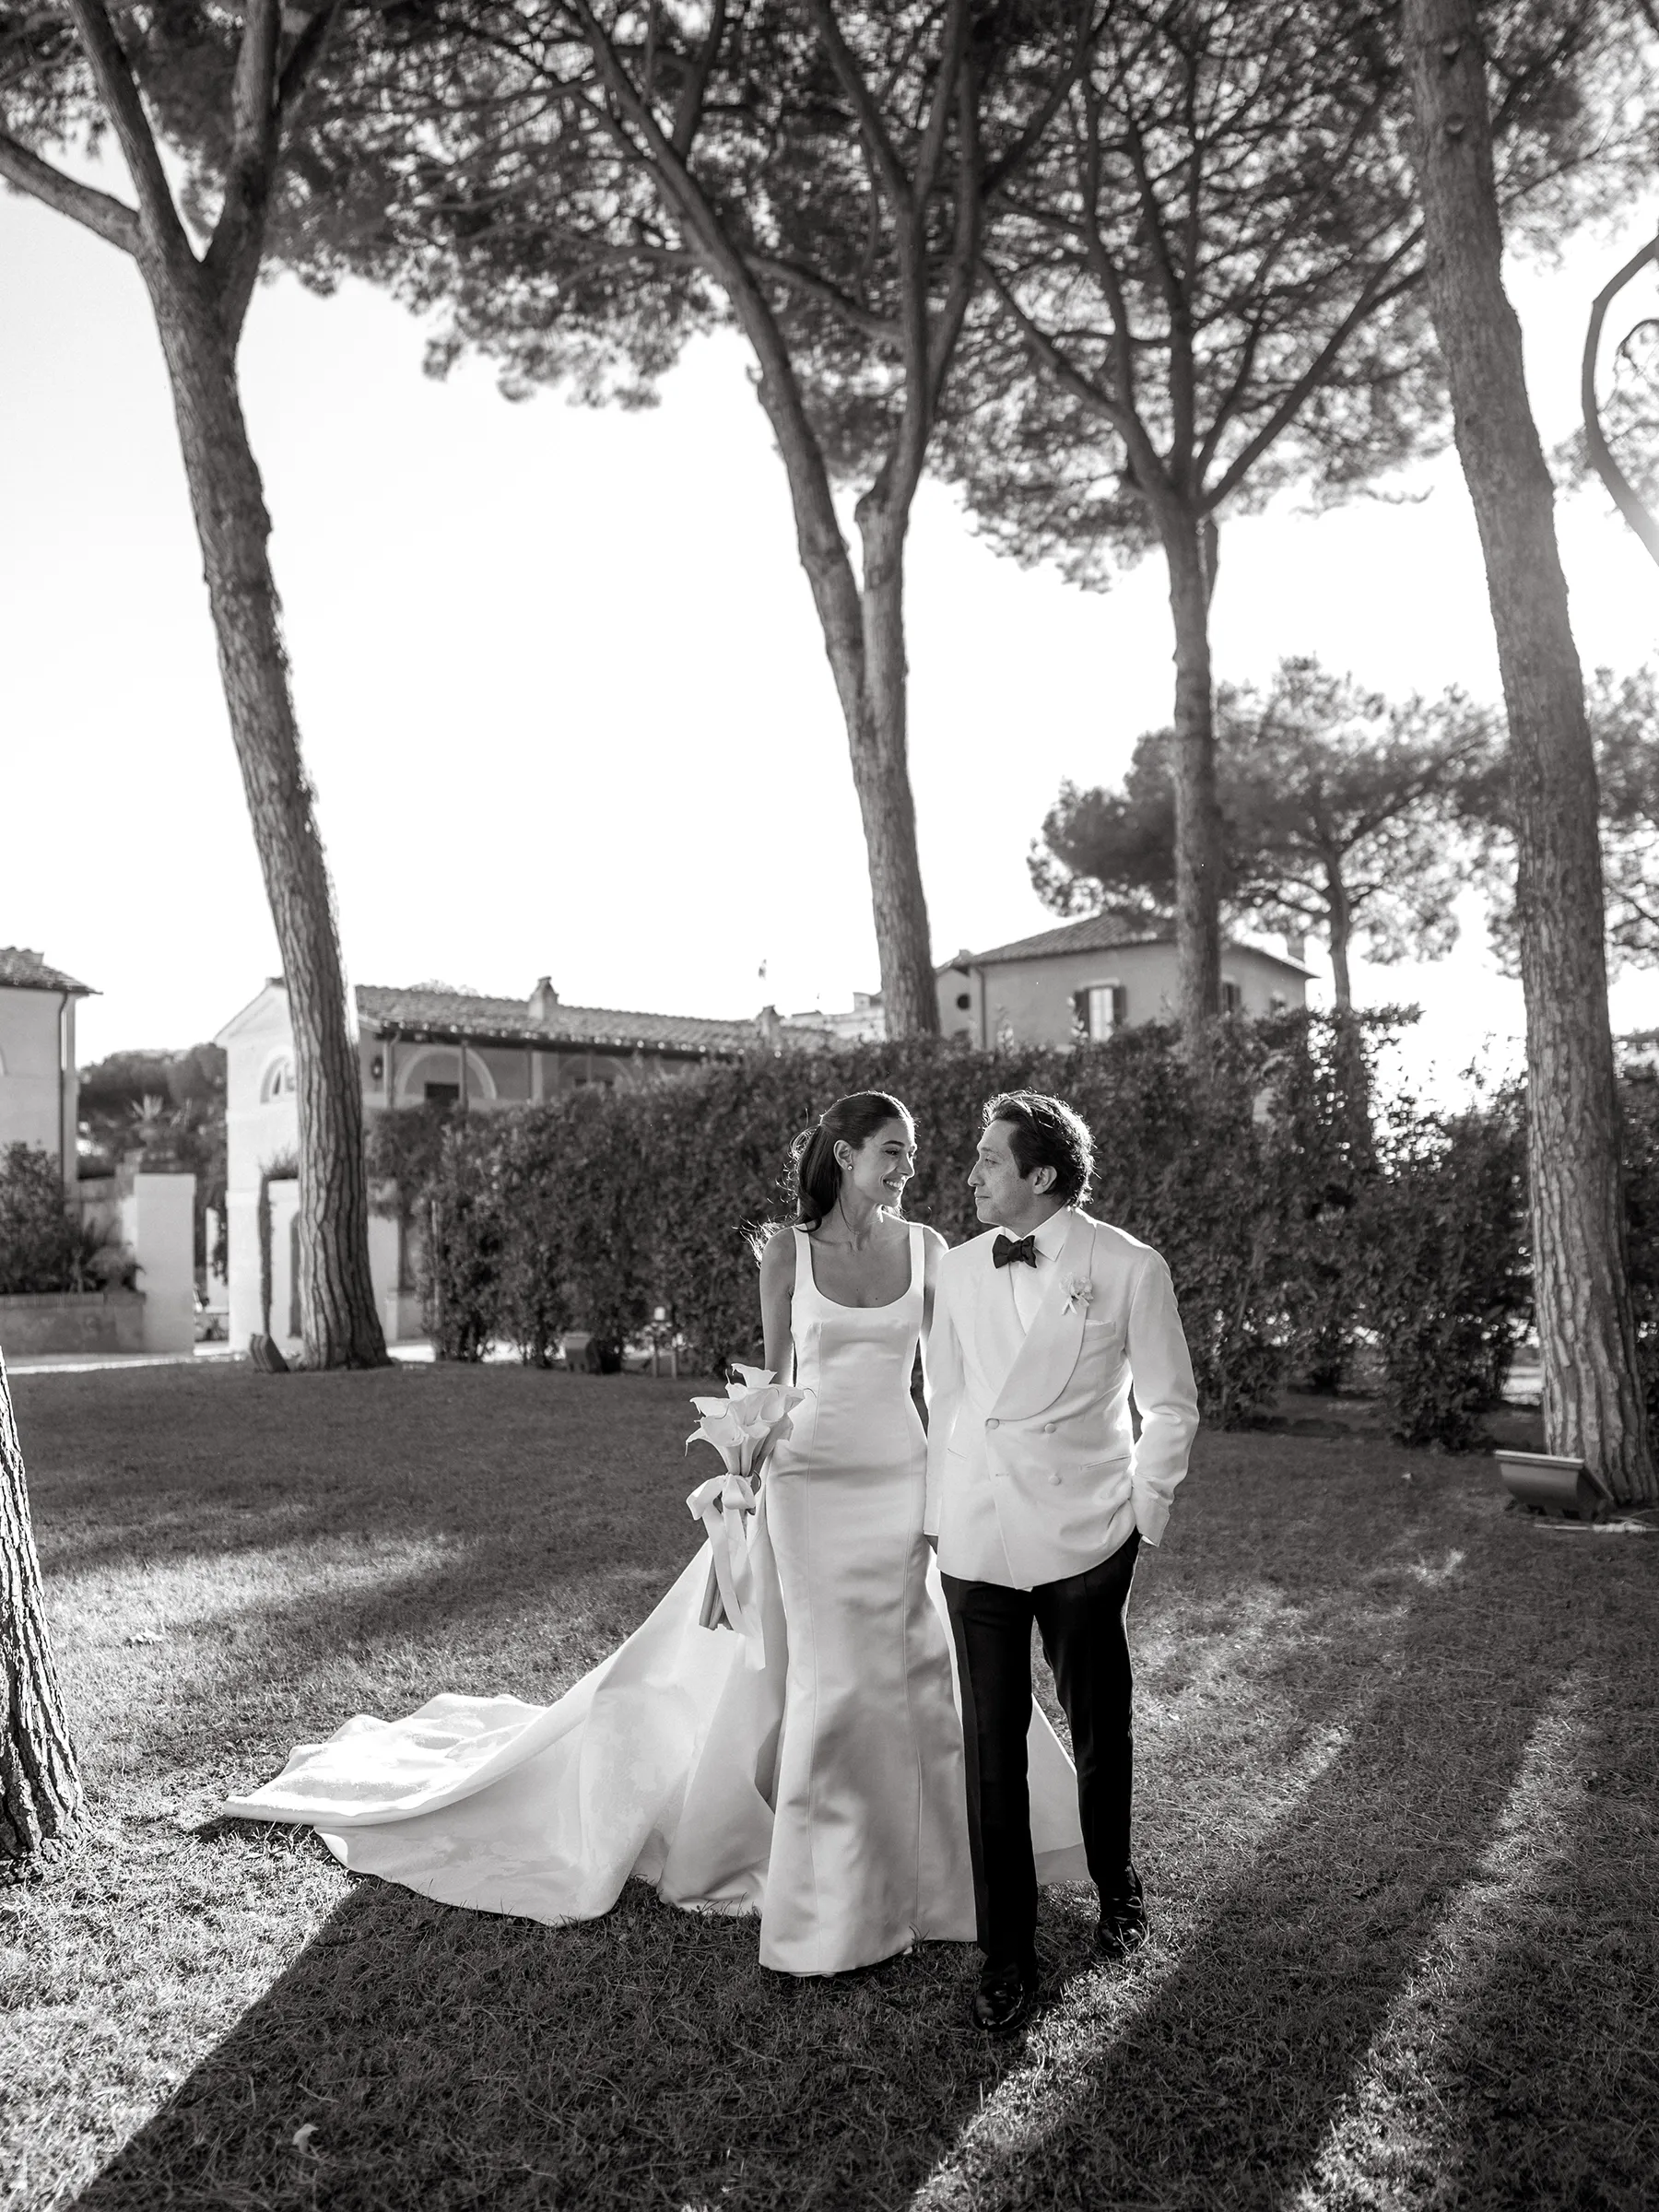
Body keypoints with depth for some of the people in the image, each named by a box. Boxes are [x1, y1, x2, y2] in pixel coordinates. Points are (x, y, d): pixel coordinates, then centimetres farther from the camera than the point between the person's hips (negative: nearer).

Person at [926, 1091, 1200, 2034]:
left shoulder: (1130, 1269, -6)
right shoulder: (960, 1268, 5)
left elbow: (1172, 1405, 1)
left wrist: (1142, 1515, -2)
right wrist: (938, 1515, 10)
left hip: (1084, 1538, -2)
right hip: (976, 1538, 3)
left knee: (1100, 1732, 13)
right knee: (991, 1749, 6)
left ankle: (1116, 1887, 41)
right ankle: (1008, 1955, 21)